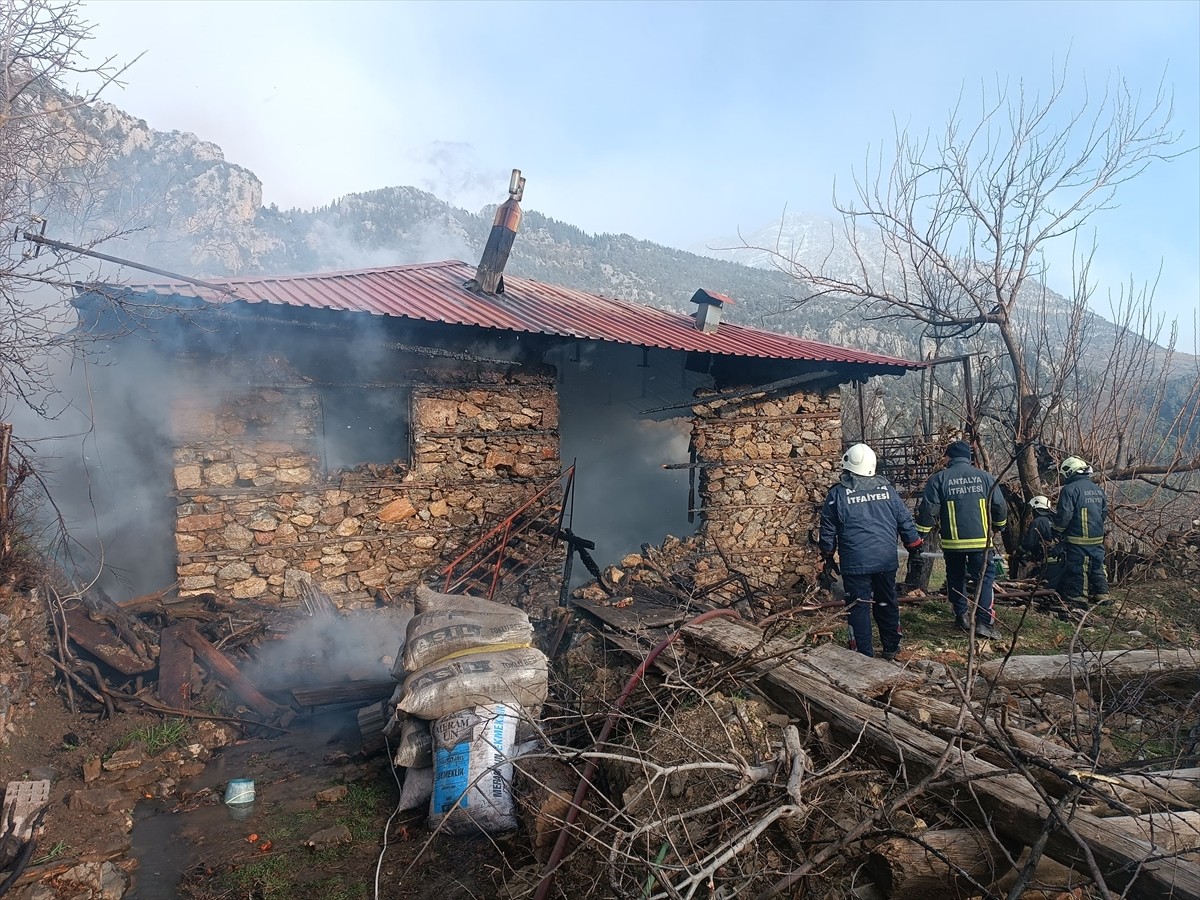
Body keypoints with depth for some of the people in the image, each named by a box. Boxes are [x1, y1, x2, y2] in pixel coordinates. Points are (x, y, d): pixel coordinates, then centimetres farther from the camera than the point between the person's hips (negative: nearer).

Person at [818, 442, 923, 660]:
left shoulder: (837, 493, -4)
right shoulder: (886, 488, 4)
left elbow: (828, 530, 0)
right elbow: (905, 521, 10)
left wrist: (828, 557, 12)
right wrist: (914, 546, 24)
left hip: (855, 563, -3)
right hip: (887, 560, 4)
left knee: (859, 608, 3)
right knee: (887, 603, 17)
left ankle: (864, 655, 5)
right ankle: (891, 648, 29)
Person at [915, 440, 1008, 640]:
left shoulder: (939, 479, -4)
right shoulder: (984, 477, 3)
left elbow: (928, 510, -7)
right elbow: (1000, 507, 9)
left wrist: (919, 534, 2)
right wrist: (999, 526, 27)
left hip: (952, 542, 0)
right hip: (980, 541, 1)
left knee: (956, 578, 16)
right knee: (984, 578, 4)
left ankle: (962, 617, 22)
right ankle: (984, 622, -6)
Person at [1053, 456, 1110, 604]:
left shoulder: (1069, 489, -14)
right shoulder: (1097, 489, 12)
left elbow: (1064, 515, -17)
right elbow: (1105, 512, 18)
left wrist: (1057, 530, -2)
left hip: (1078, 538, -7)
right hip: (1098, 537, 7)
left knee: (1077, 566, 0)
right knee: (1097, 565, 14)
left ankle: (1078, 595, 4)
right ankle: (1102, 593, 17)